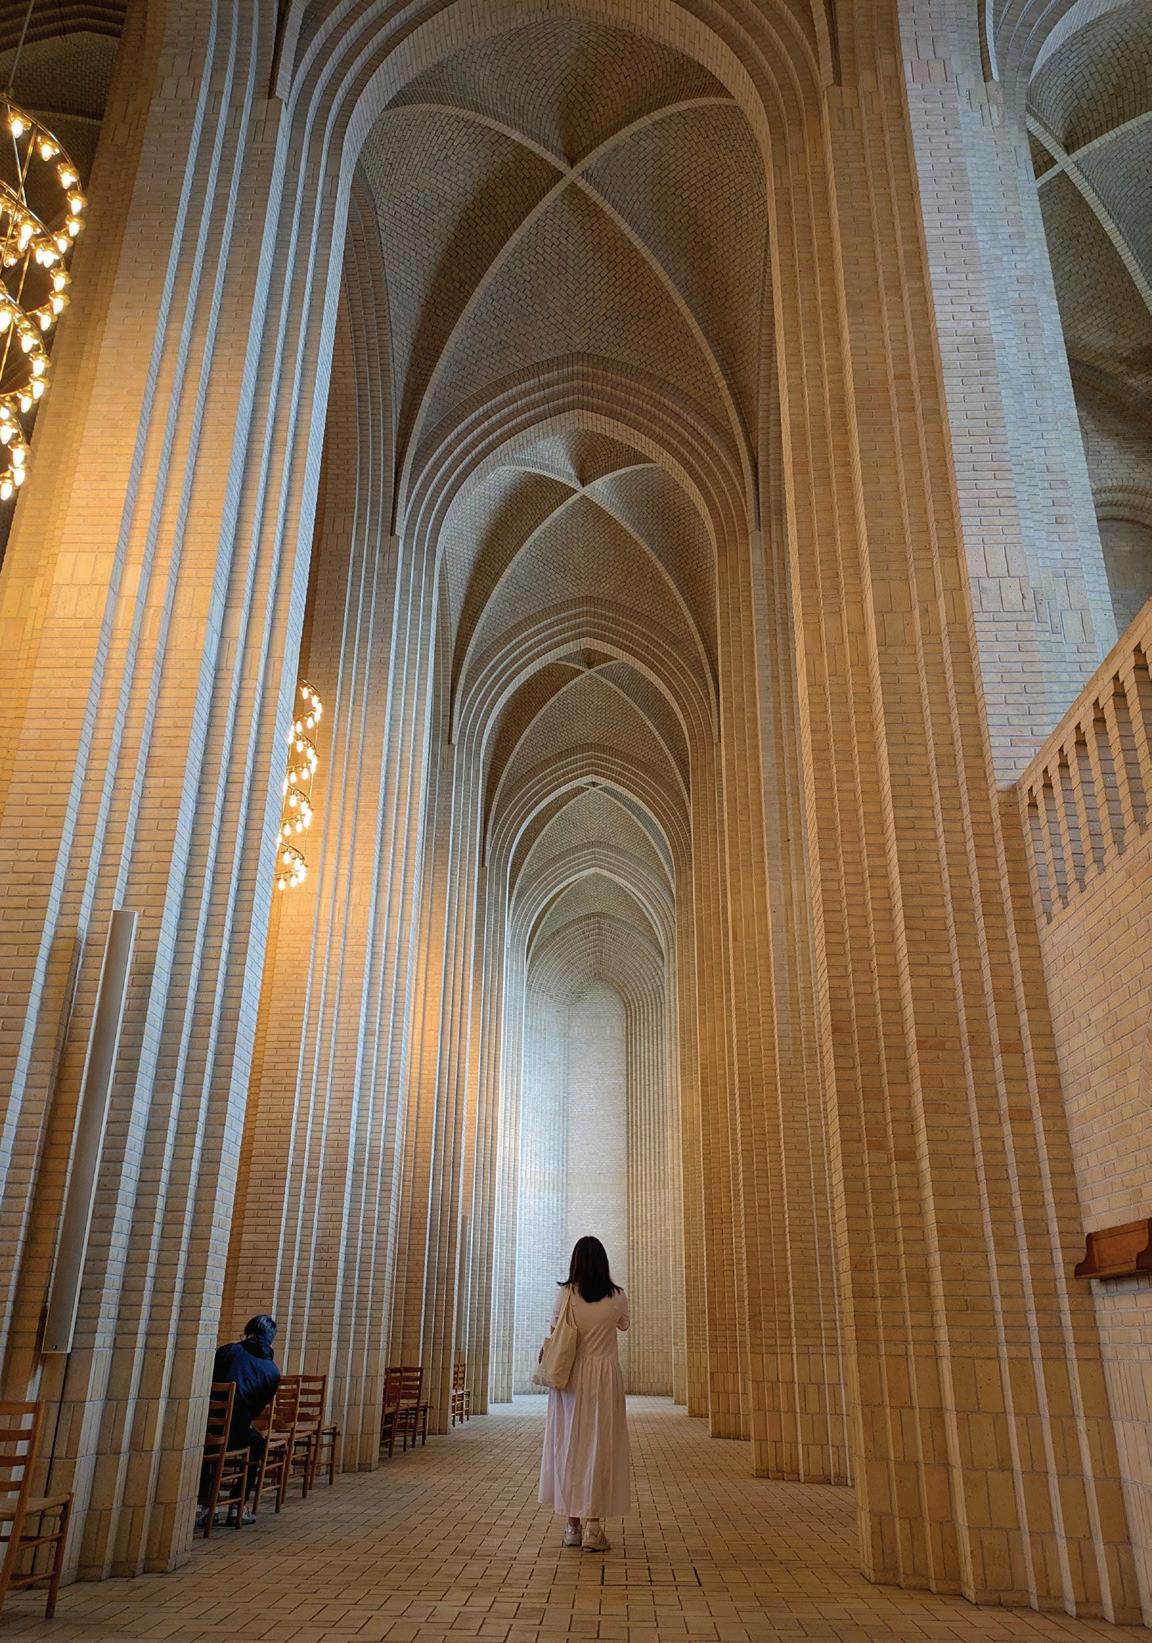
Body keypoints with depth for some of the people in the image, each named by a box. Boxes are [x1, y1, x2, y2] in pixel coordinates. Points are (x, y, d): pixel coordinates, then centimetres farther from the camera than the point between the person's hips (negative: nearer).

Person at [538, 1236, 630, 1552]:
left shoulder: (566, 1294, -8)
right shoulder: (617, 1297, -3)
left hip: (571, 1377, 0)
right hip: (605, 1375, 0)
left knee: (569, 1445, 10)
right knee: (600, 1447, 6)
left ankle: (573, 1525, 16)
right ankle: (593, 1526, 3)